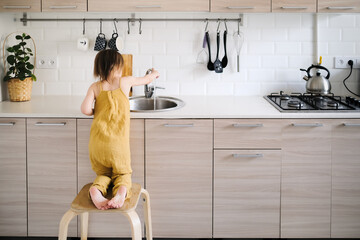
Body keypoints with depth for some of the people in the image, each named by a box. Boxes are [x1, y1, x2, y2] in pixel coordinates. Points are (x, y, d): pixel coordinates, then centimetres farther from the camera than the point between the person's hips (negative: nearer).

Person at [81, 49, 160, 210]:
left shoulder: (95, 87, 6)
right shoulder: (125, 82, 6)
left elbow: (85, 109, -7)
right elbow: (147, 80, 24)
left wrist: (96, 112, 15)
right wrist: (154, 74, 47)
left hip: (97, 142, 2)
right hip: (118, 143, -1)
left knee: (103, 174, 20)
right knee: (122, 173, 18)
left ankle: (97, 190, -15)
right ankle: (122, 190, -17)